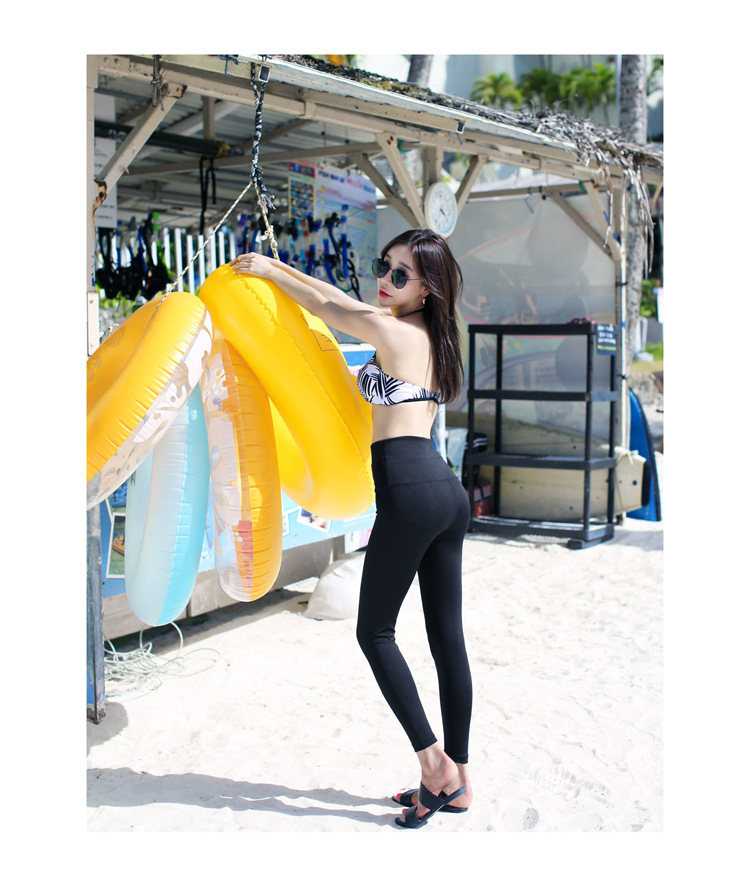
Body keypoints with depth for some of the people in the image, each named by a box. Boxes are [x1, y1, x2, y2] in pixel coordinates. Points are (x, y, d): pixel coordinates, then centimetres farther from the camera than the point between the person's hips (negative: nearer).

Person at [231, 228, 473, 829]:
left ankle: (434, 761, 2)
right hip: (448, 490, 9)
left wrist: (266, 270, 22)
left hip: (407, 487, -9)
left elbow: (327, 308, 8)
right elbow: (343, 301, 29)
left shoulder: (393, 330, -7)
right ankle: (457, 780, 17)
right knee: (447, 635, 10)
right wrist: (280, 267, 33)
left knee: (375, 631, 4)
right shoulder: (427, 332, 17)